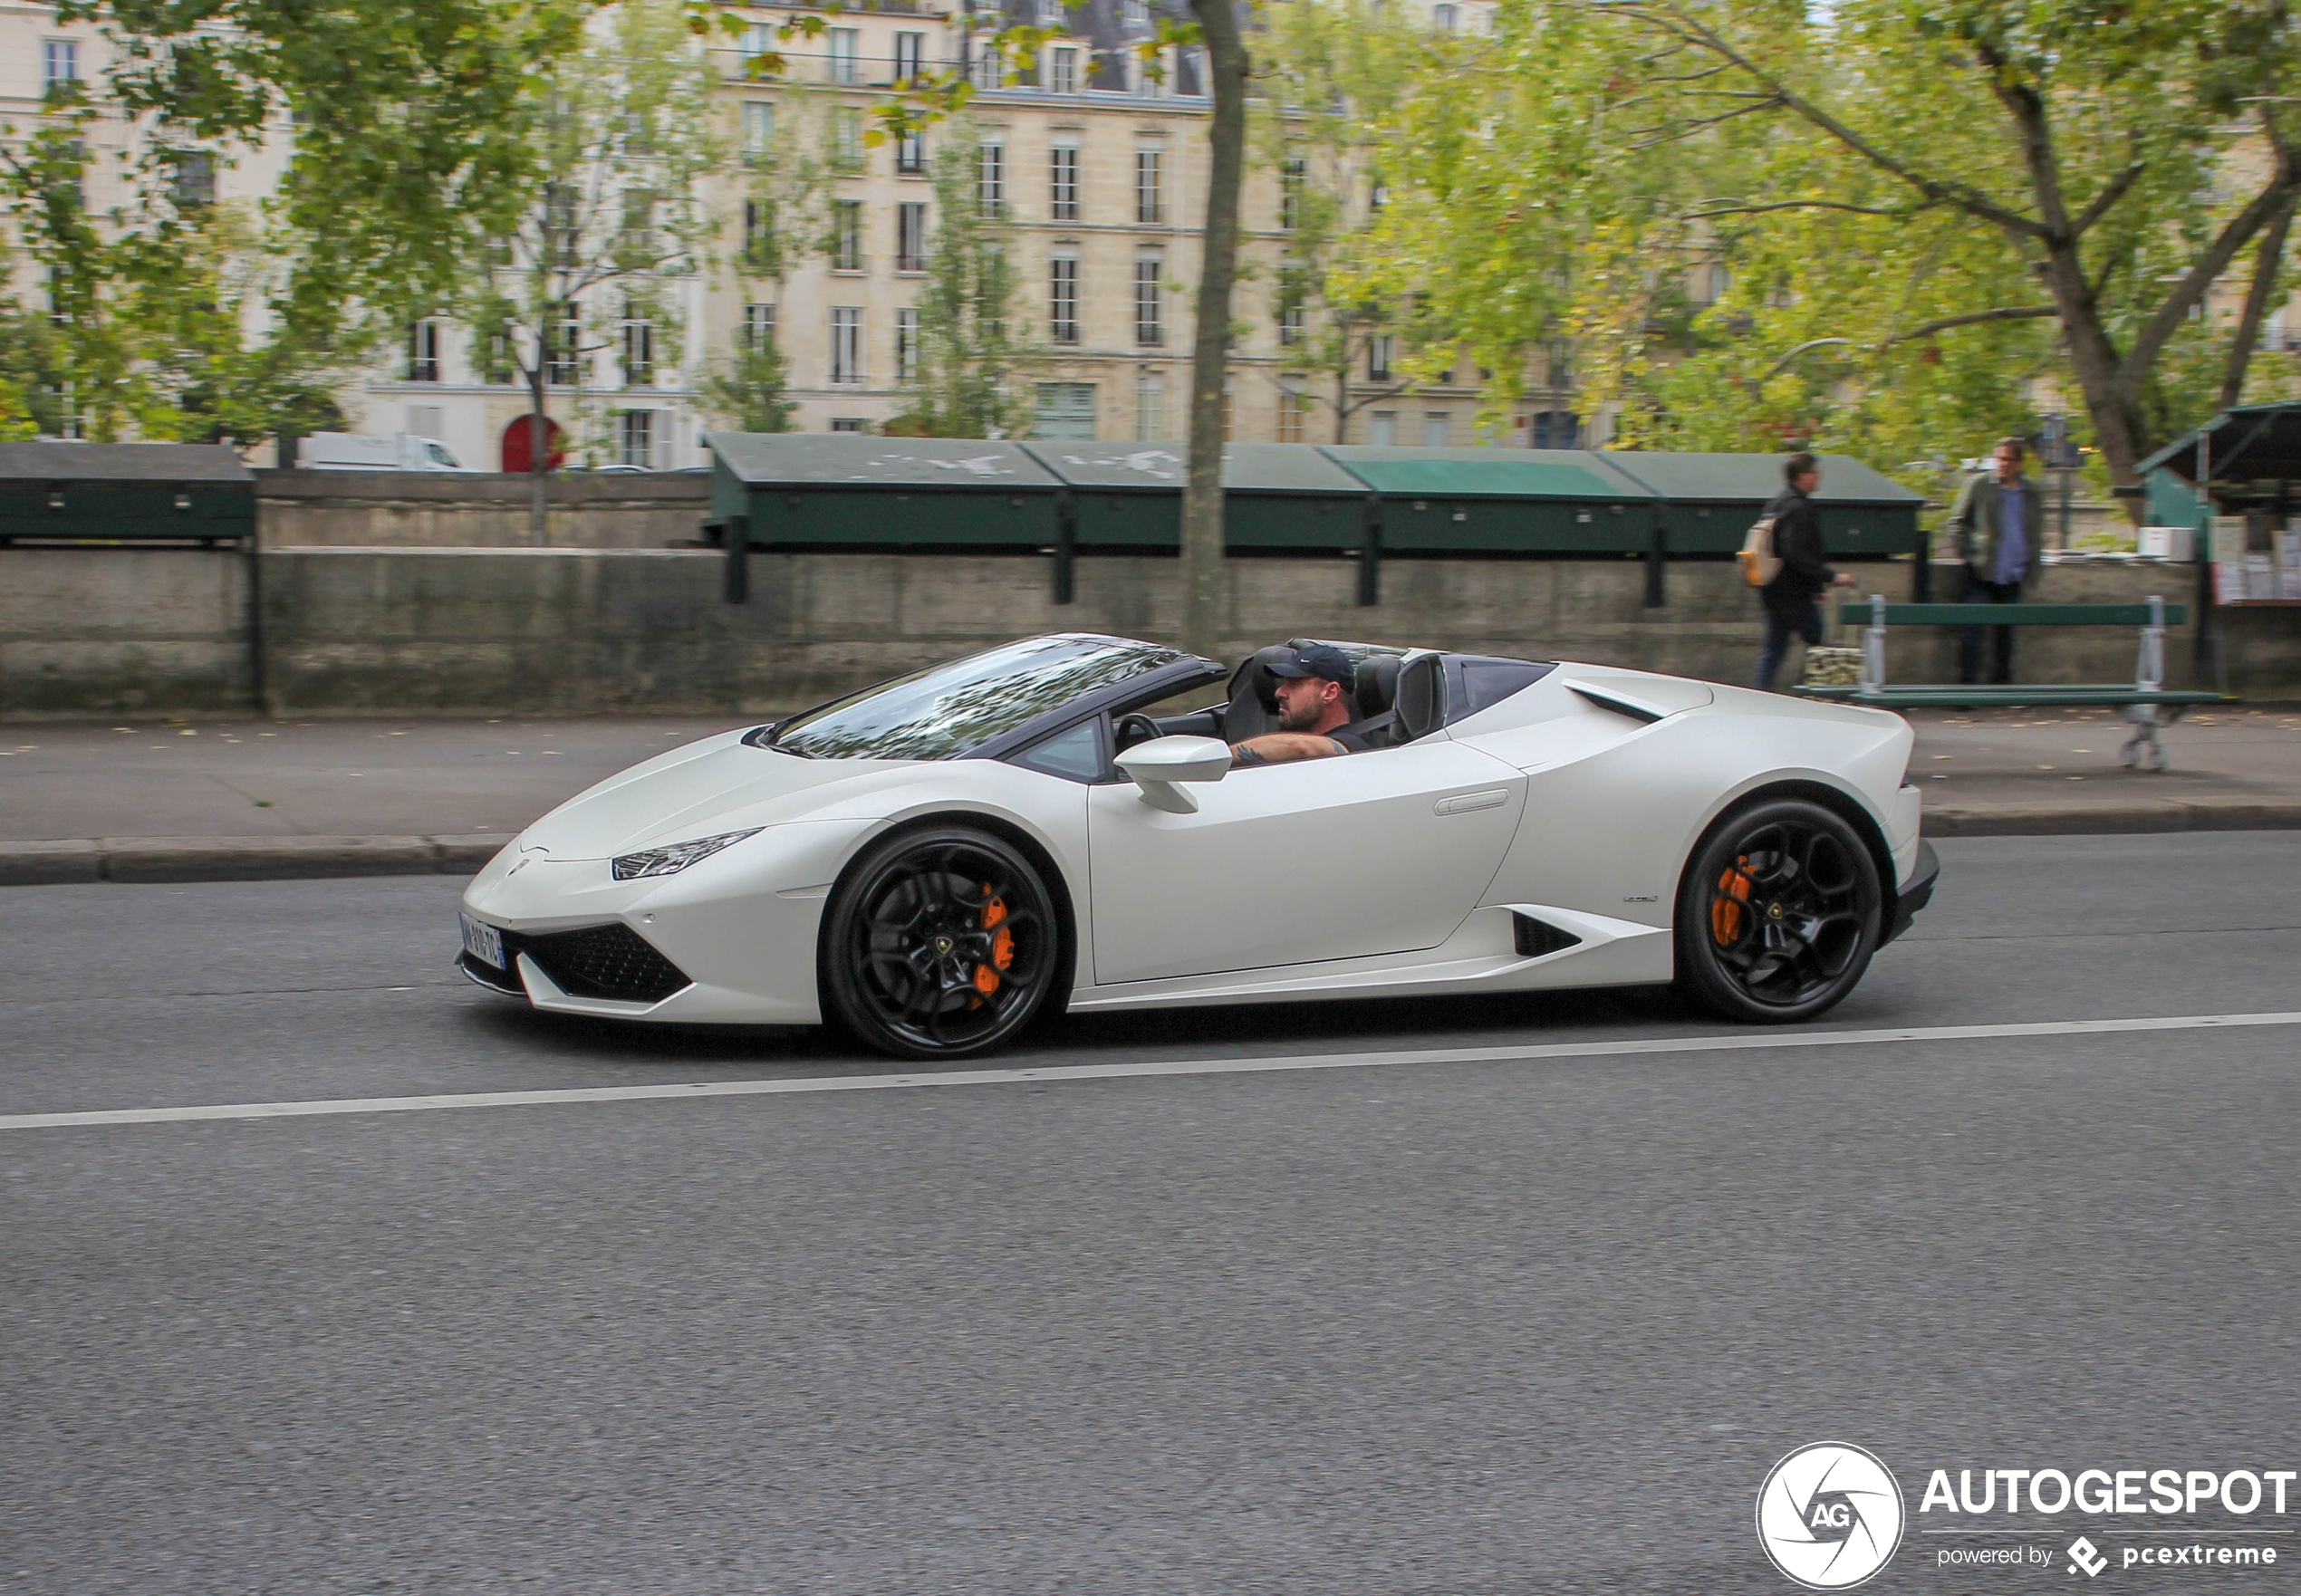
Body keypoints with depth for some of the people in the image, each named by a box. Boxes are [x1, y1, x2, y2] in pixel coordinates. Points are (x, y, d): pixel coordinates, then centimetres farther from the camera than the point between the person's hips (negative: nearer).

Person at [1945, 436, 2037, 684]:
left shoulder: (2030, 493, 9)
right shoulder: (1978, 486, -1)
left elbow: (2034, 532, 18)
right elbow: (1957, 521, 3)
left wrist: (2031, 566, 10)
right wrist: (1966, 552, -7)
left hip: (2013, 577, 4)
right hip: (1982, 573, -4)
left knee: (2006, 631, 10)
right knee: (1972, 628, -9)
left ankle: (2001, 682, 21)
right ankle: (1967, 683, -5)